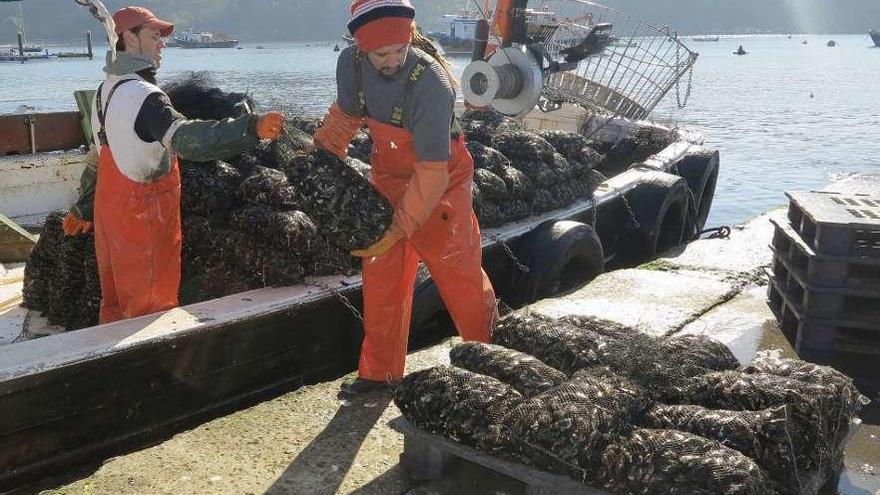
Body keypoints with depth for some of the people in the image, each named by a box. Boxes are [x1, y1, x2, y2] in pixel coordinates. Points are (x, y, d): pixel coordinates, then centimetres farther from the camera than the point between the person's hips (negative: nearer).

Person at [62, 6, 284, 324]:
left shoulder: (107, 89, 9)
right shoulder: (143, 95, -21)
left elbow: (98, 156, 18)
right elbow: (186, 138, -40)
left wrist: (82, 209, 28)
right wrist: (253, 128, -52)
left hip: (110, 209, 9)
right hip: (144, 215, -9)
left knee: (115, 300, 20)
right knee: (151, 307, 2)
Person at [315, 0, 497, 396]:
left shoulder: (432, 84, -33)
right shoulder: (351, 63, -15)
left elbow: (432, 172, -31)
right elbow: (345, 115, 8)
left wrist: (399, 229, -32)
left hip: (440, 184, -5)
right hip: (388, 177, 5)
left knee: (458, 273, 0)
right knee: (380, 276, 8)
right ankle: (379, 371, 21)